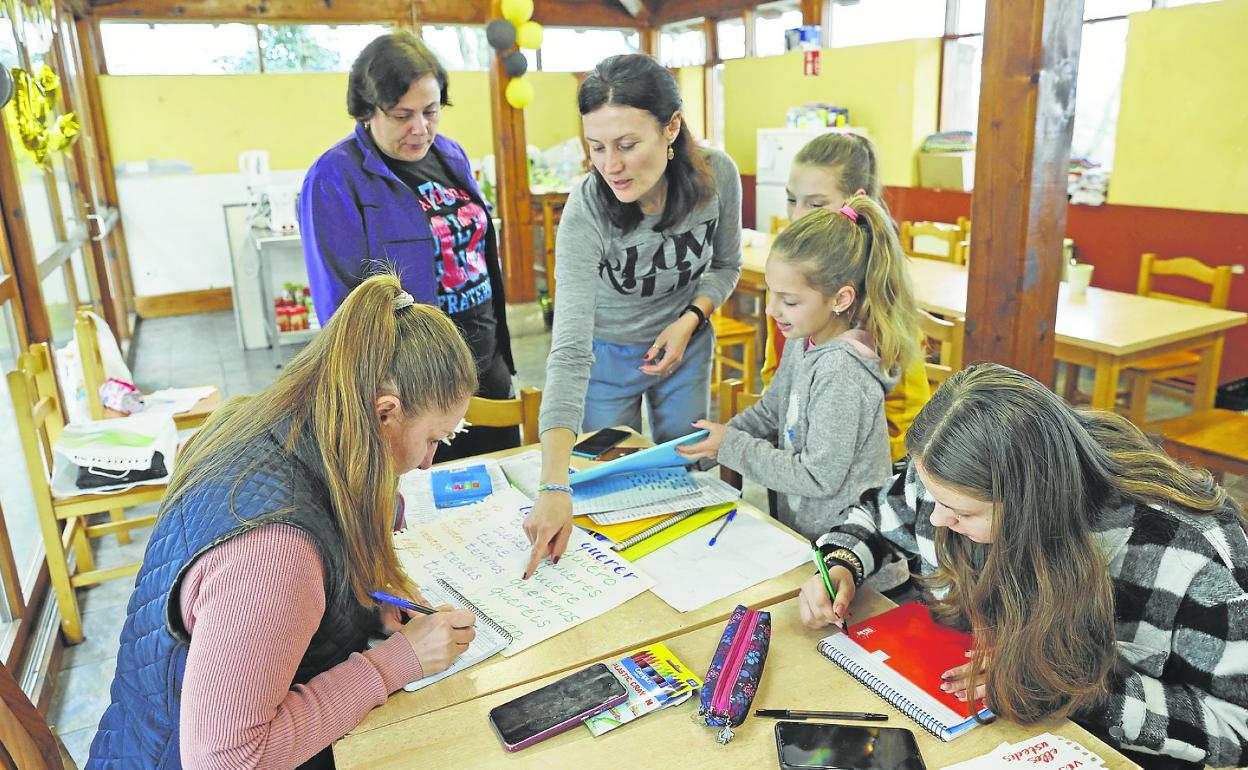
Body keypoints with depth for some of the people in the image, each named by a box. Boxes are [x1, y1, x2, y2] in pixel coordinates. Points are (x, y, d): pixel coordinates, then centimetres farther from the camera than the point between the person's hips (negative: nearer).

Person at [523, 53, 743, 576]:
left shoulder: (717, 175, -23)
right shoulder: (587, 208, -32)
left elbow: (726, 265, -1)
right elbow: (569, 350, -38)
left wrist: (690, 320, -22)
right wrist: (554, 487, -45)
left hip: (686, 346, 3)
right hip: (608, 356, -2)